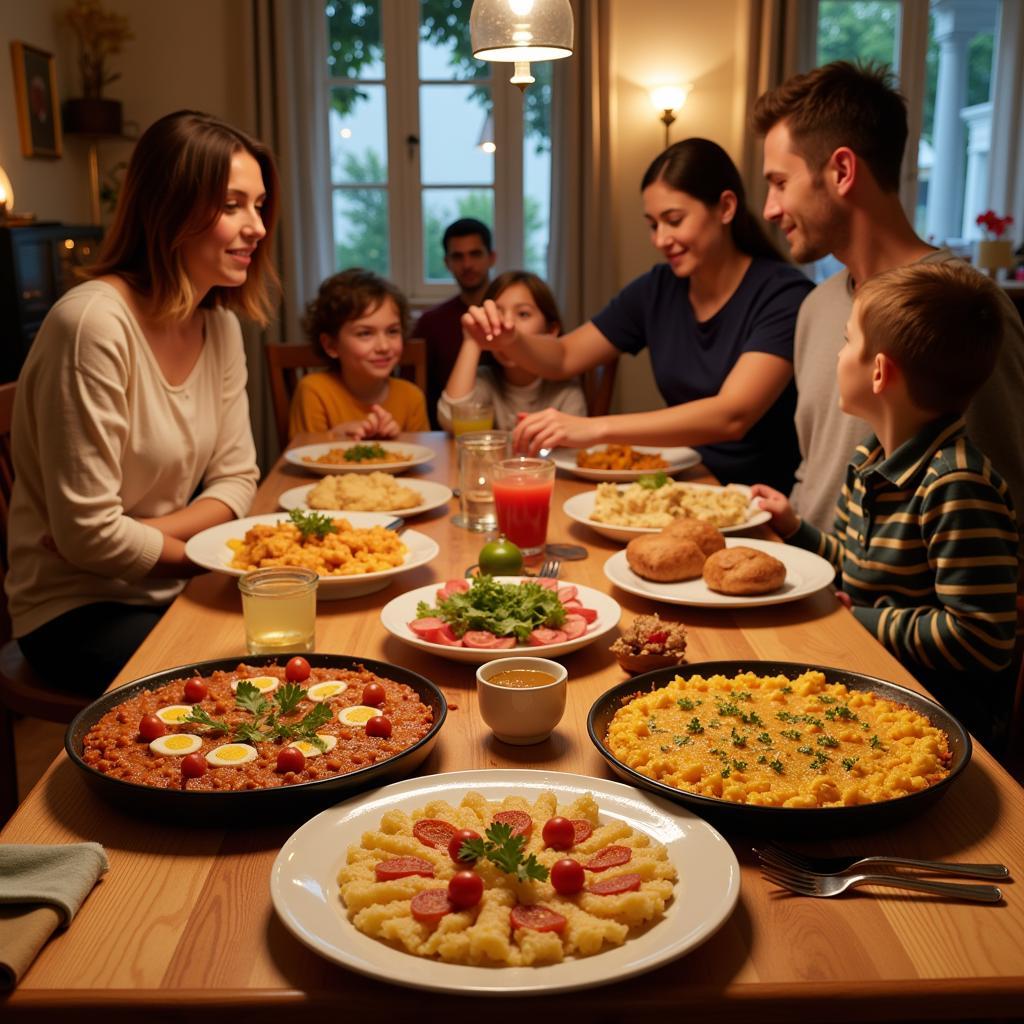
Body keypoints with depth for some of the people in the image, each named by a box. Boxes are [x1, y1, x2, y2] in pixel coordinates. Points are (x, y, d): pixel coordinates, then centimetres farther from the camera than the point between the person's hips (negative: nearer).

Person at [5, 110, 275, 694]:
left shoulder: (221, 324, 2)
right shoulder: (95, 324, -23)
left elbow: (236, 478, 3)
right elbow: (88, 534, -22)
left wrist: (145, 534, -15)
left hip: (170, 592, 7)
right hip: (80, 610, -7)